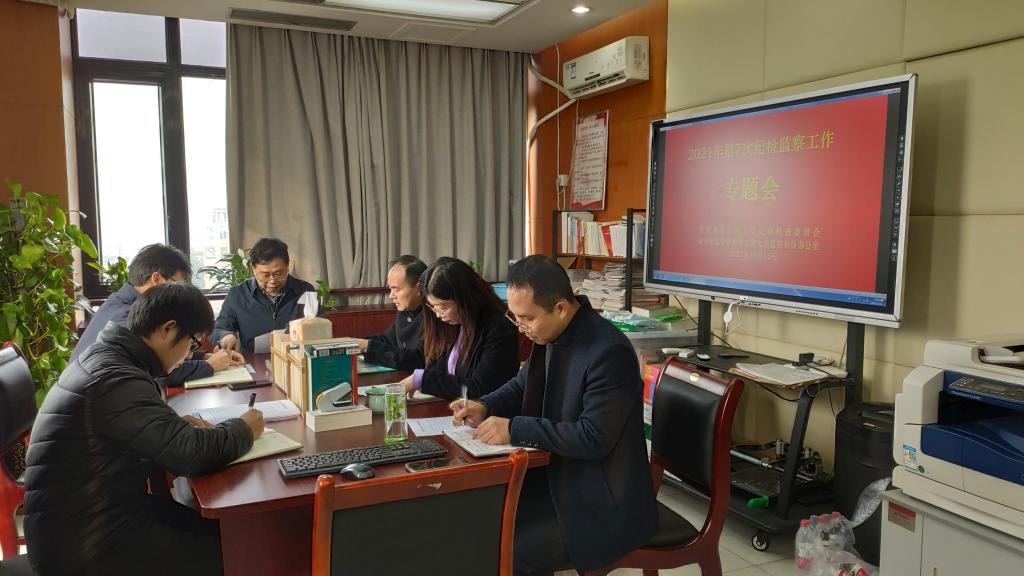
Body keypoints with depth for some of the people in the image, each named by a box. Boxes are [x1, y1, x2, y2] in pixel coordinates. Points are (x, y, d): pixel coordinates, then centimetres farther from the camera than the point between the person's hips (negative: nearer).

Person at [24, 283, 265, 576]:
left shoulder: (106, 357, 6)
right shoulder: (116, 379, -25)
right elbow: (194, 454, -28)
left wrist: (177, 426, 4)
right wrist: (244, 429, -9)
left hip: (93, 514, 9)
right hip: (86, 544, -9)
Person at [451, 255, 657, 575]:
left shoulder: (609, 352, -25)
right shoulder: (549, 333, 0)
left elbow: (594, 438, -27)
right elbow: (522, 386, 15)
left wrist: (514, 429, -26)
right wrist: (485, 407, -5)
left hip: (603, 505, -8)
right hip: (558, 478, 8)